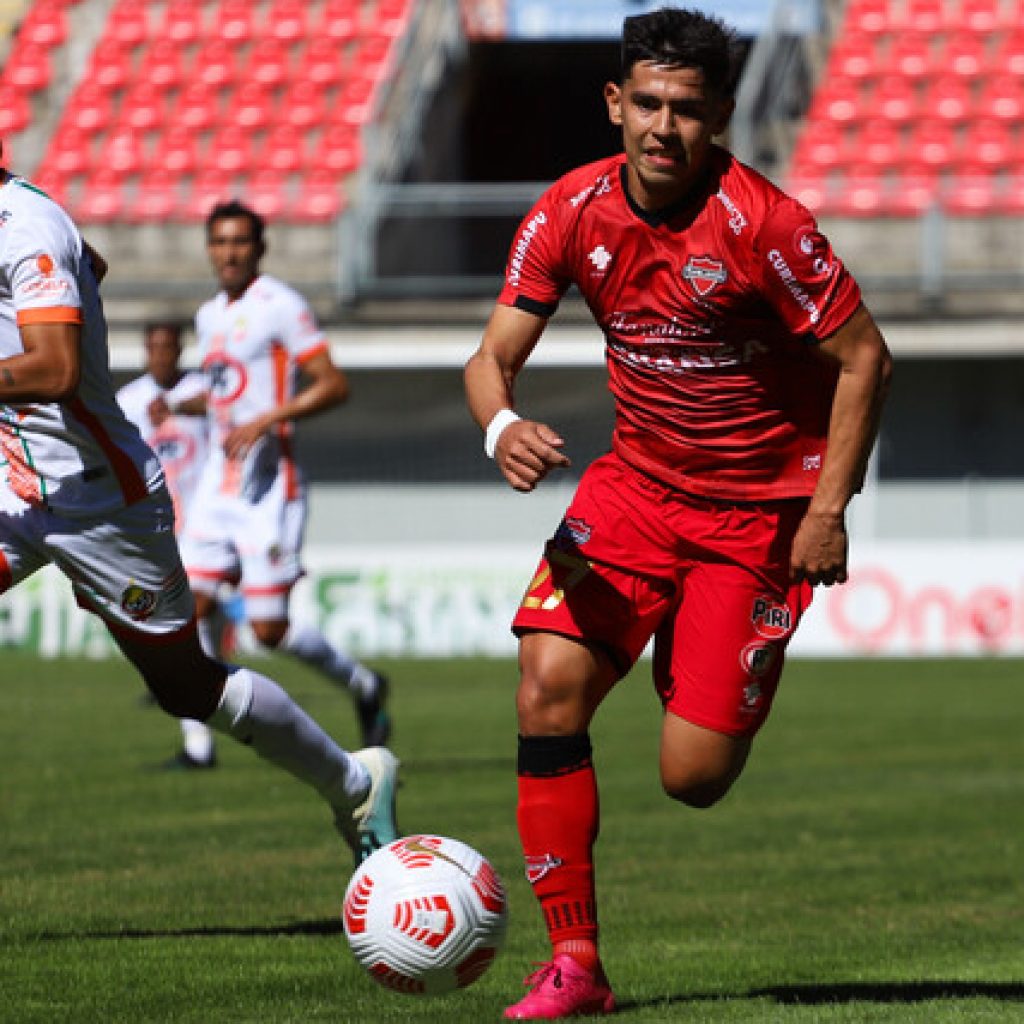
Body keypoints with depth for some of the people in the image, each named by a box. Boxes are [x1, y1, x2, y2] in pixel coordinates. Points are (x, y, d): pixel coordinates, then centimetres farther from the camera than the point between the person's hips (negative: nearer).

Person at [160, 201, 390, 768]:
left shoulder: (279, 306, -10)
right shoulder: (210, 315, 15)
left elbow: (334, 384, -13)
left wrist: (266, 420, -22)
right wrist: (176, 405, 10)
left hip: (267, 486, -7)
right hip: (217, 483, 7)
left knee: (268, 629, -6)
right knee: (191, 607, -3)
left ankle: (363, 685, 18)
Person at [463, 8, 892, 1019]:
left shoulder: (760, 223, -20)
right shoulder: (573, 211, -7)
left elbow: (863, 357, -12)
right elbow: (492, 356, -4)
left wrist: (827, 510, -15)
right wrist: (502, 427, -27)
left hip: (760, 508, -4)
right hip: (636, 481, 4)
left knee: (691, 776, -10)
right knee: (549, 687, -17)